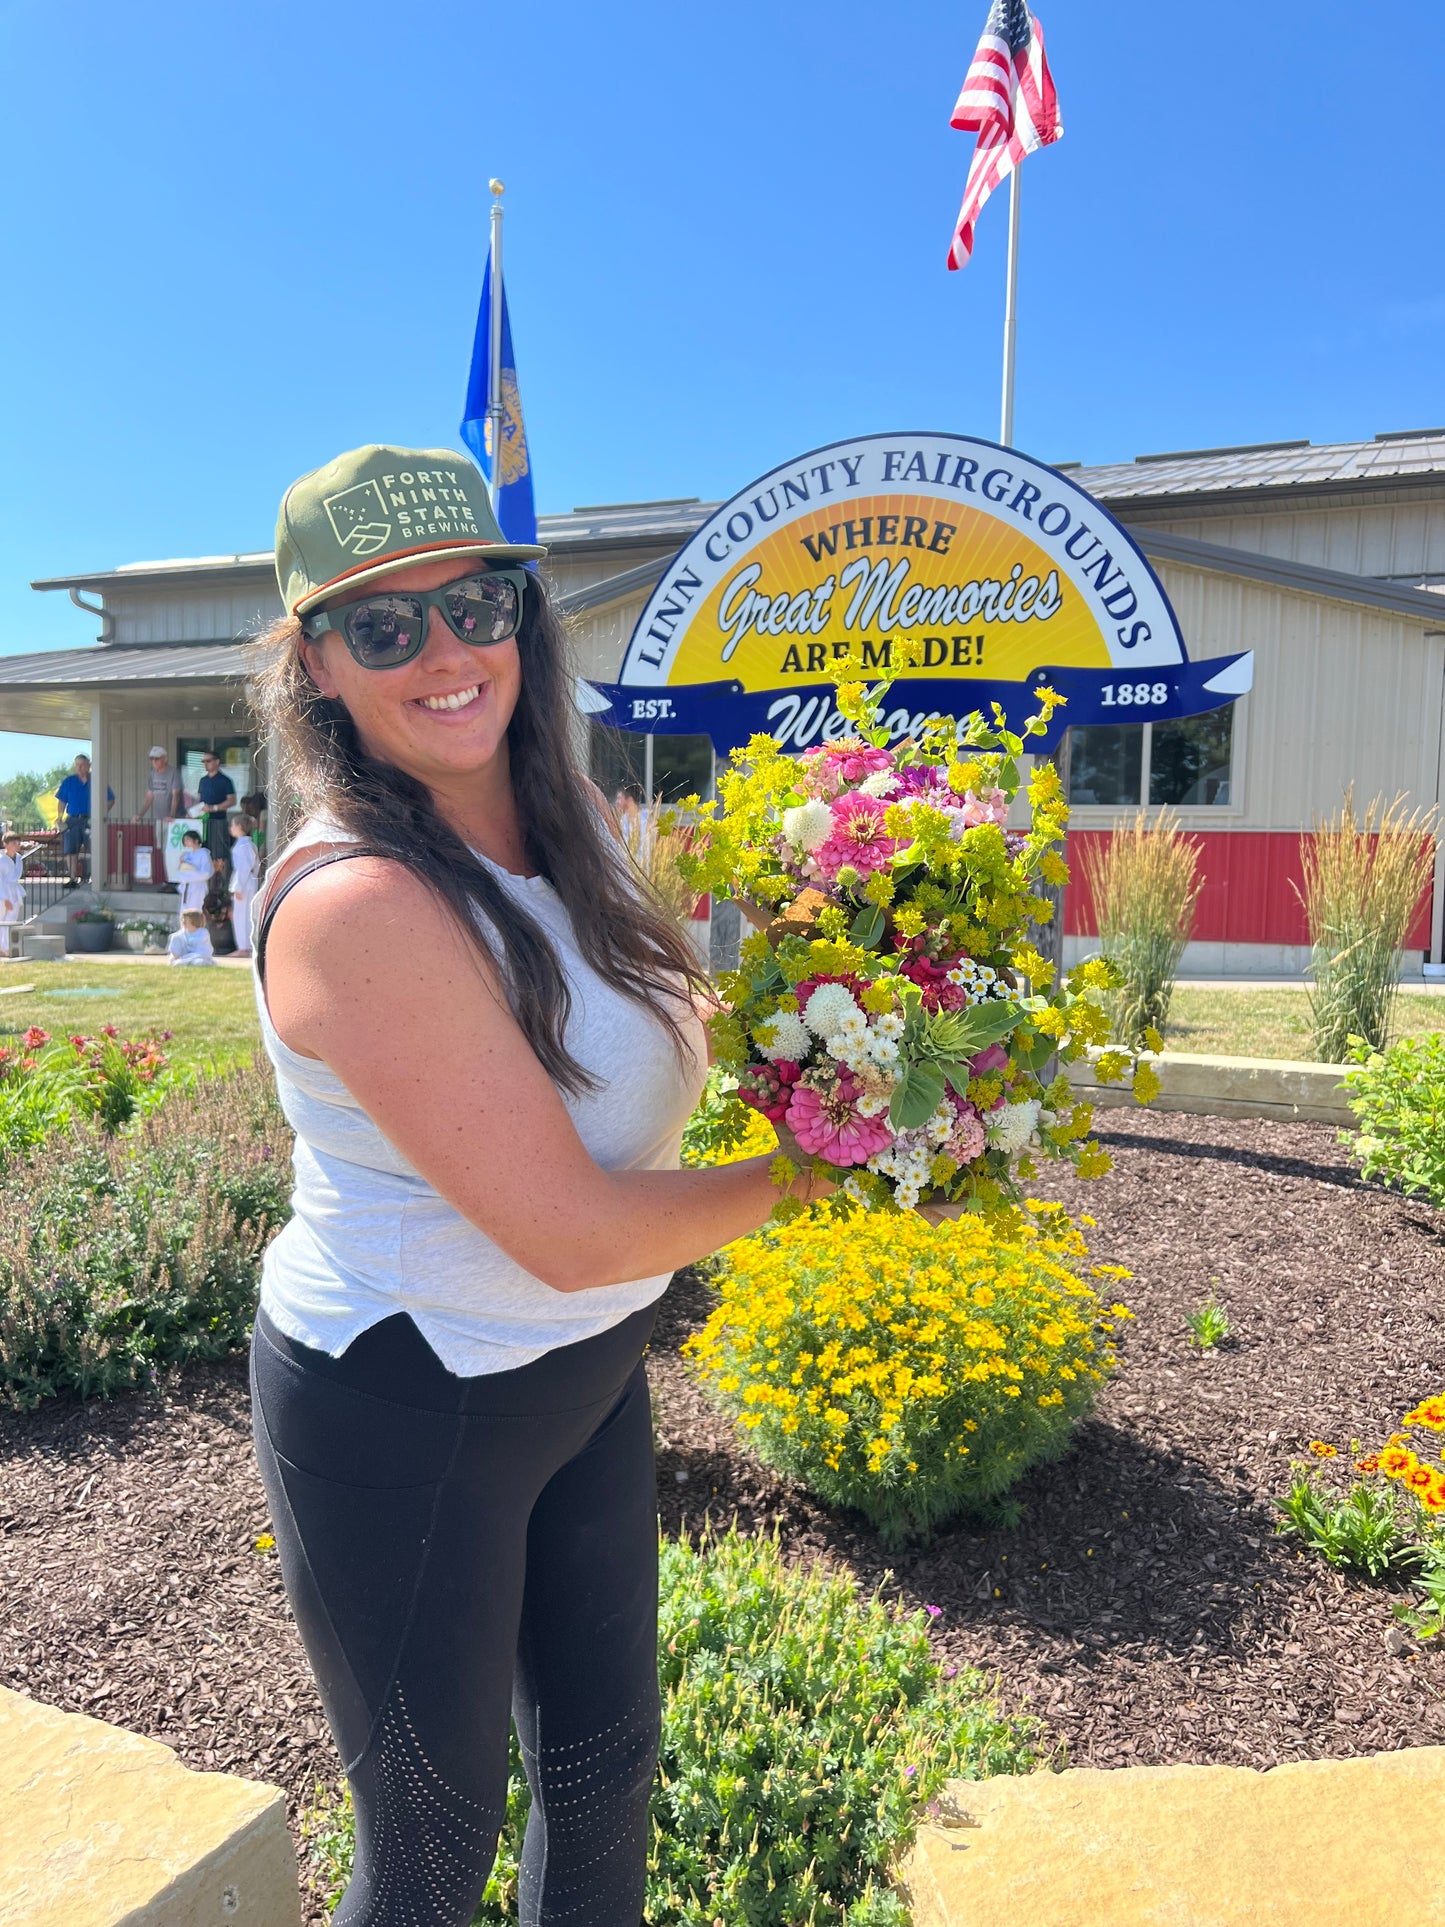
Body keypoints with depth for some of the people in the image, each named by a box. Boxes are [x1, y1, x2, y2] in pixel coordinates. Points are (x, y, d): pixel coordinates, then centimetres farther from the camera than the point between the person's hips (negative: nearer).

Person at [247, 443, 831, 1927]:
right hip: (402, 1412, -7)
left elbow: (627, 1062, 11)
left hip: (586, 1373, 8)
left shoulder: (560, 836, -2)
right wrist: (812, 1169, -14)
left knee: (604, 1771, 25)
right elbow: (570, 1231, -26)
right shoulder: (359, 898, -27)